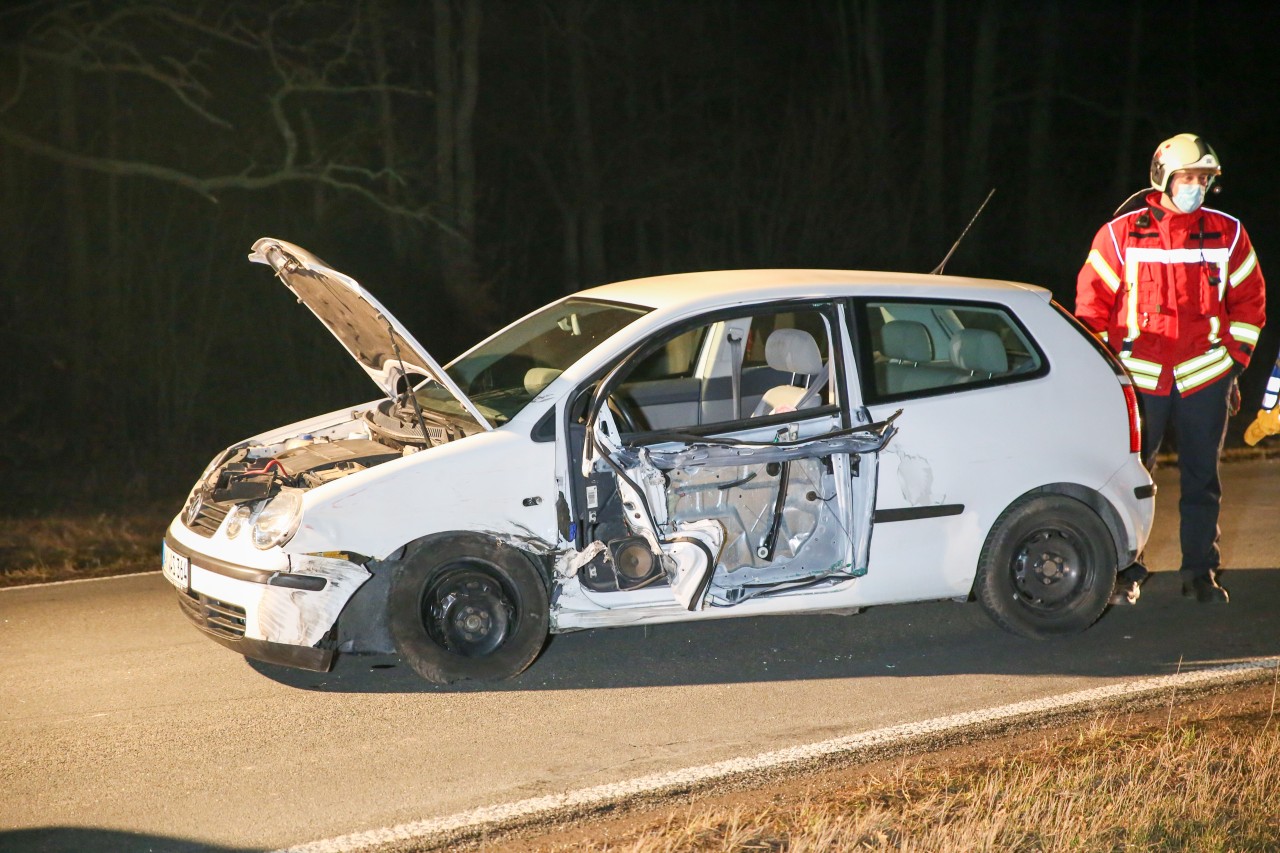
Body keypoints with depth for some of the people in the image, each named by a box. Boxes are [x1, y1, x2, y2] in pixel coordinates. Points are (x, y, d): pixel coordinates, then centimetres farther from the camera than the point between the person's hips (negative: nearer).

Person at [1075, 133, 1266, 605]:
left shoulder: (1227, 234, 5)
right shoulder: (1121, 234, 0)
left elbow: (1248, 301, 13)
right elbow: (1092, 302, 4)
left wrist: (1234, 360, 8)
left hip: (1204, 379, 1)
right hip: (1140, 379, -1)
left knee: (1202, 478, 7)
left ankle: (1201, 572, 17)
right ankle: (1126, 573, 11)